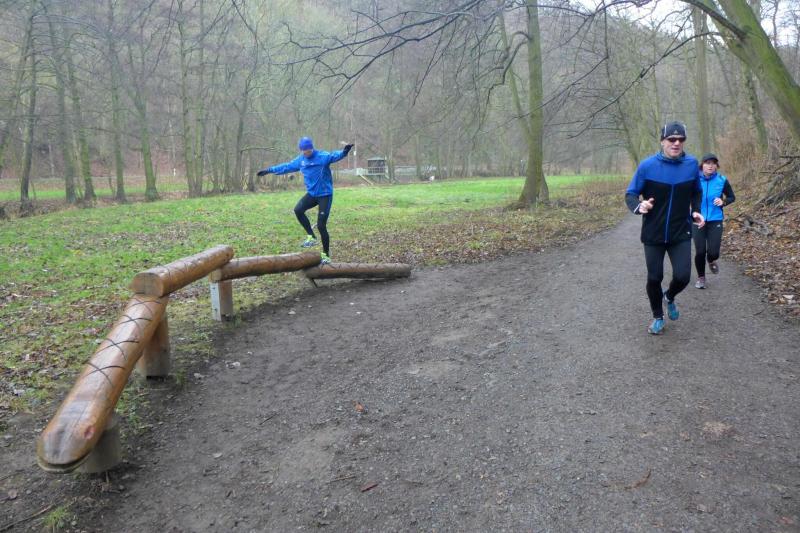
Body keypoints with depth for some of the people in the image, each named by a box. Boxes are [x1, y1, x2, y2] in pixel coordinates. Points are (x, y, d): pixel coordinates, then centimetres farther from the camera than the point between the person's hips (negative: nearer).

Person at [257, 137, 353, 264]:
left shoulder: (323, 156, -15)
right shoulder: (300, 160, 5)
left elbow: (334, 156, -33)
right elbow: (286, 166, 18)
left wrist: (343, 152, -56)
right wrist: (269, 170, 22)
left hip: (325, 194, -6)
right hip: (311, 193, 6)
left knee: (321, 225, -8)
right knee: (298, 210, -17)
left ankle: (326, 255, 7)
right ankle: (311, 237, 0)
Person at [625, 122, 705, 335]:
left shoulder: (691, 164, -3)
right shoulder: (647, 165, -12)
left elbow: (696, 192, 15)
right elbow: (630, 194, -6)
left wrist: (696, 211, -1)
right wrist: (639, 206, -26)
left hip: (681, 234, 2)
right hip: (653, 234, -1)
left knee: (682, 277, -6)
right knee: (654, 278, 5)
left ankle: (669, 297, 30)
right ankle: (658, 316, 30)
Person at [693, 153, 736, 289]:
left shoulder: (722, 180, -4)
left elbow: (732, 197, 9)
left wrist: (723, 202, -11)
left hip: (715, 220, 0)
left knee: (713, 252, -7)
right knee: (700, 251, -2)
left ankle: (711, 261, 32)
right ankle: (701, 277, 22)